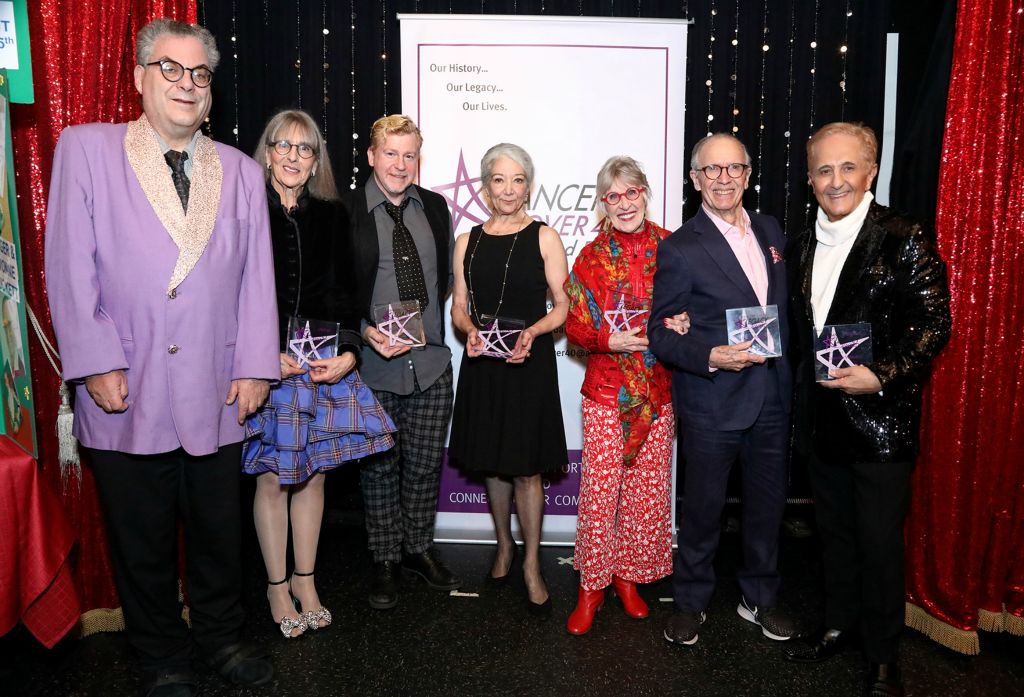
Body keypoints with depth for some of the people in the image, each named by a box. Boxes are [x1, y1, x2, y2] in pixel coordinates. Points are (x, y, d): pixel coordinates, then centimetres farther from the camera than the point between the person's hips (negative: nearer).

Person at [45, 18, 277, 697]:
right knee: (141, 539, 12)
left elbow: (257, 278, 6)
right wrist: (97, 364, -9)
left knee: (219, 530, 15)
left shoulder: (241, 172, 9)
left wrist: (255, 366, 0)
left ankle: (221, 634, 37)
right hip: (126, 391, -2)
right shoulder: (86, 149, 1)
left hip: (216, 392, 2)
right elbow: (70, 267, -3)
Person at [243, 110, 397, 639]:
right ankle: (277, 585, 22)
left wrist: (348, 352, -7)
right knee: (271, 478, 5)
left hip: (323, 364, 3)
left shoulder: (332, 216, 8)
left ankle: (305, 579, 26)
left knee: (313, 474, 10)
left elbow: (344, 294, 6)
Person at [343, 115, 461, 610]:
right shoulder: (345, 211, -6)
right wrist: (366, 332, -17)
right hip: (373, 364, -3)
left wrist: (431, 325, 4)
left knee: (426, 464, 13)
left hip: (431, 362, 4)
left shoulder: (435, 207, 8)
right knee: (379, 467, 10)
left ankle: (419, 550, 34)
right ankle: (385, 561, 29)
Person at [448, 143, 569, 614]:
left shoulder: (544, 238, -1)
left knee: (525, 468, 1)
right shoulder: (468, 242, 9)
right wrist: (470, 330, -11)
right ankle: (503, 546, 34)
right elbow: (458, 307, 11)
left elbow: (564, 306, -1)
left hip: (530, 364, -3)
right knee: (492, 464, 14)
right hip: (481, 364, 4)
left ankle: (531, 566, 16)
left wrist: (532, 332, -20)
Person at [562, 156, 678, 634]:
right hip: (607, 390, -1)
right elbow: (575, 325, 1)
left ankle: (630, 576, 29)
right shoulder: (592, 257, 0)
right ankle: (592, 585, 18)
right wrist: (609, 339, -18)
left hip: (658, 391, 2)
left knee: (649, 488, 9)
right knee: (599, 490, 0)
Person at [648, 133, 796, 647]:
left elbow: (782, 307, 16)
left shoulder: (770, 231, 8)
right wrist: (710, 357, -25)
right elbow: (659, 332, -11)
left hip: (772, 397, 6)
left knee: (767, 503, 17)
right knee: (703, 507, 9)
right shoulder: (680, 249, -11)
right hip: (712, 402, -5)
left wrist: (786, 368, 5)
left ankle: (759, 597, 38)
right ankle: (691, 601, 30)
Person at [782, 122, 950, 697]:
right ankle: (841, 625, 37)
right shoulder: (803, 246, 9)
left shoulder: (905, 239, -10)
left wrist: (882, 376, -24)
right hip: (823, 418, 6)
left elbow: (934, 325, -13)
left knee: (880, 542, 5)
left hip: (882, 418, -5)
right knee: (835, 533, 19)